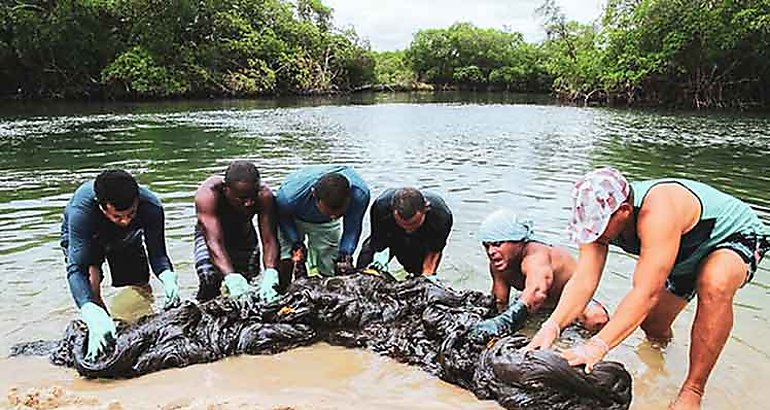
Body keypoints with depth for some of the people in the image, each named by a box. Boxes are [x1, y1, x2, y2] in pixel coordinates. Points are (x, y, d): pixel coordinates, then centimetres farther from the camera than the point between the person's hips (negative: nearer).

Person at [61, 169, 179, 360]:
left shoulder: (151, 206, -38)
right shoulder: (81, 209, -44)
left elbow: (157, 253, -30)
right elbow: (76, 268, -46)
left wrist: (168, 277, -53)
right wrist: (93, 315, -61)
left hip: (127, 240, 2)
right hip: (81, 239, -2)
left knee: (142, 292, 2)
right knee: (91, 274, -31)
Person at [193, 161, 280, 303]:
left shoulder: (264, 194, -32)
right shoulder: (208, 194, -38)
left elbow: (269, 240, -33)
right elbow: (215, 241, -44)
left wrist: (270, 276, -50)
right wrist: (231, 278, -57)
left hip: (244, 236, 2)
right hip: (210, 234, -2)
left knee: (247, 284, -4)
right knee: (209, 279, -24)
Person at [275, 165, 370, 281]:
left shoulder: (360, 193, -36)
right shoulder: (289, 196, -42)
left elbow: (352, 228, -18)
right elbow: (282, 216, -17)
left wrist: (345, 255, -30)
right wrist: (296, 244, -26)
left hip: (326, 224, 2)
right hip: (294, 219, -2)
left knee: (328, 272, 0)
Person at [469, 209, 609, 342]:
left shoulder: (536, 257, -39)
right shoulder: (498, 265, -14)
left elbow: (537, 292, -60)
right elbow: (499, 303, -6)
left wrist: (504, 321, -74)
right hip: (547, 306, 7)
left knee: (595, 318, -38)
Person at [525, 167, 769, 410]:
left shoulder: (656, 213, -44)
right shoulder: (601, 217, -21)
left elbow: (646, 293, -46)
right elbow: (583, 281, -25)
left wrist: (598, 345, -51)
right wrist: (552, 326, -39)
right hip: (688, 254, 7)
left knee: (714, 286, -38)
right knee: (652, 325, 9)